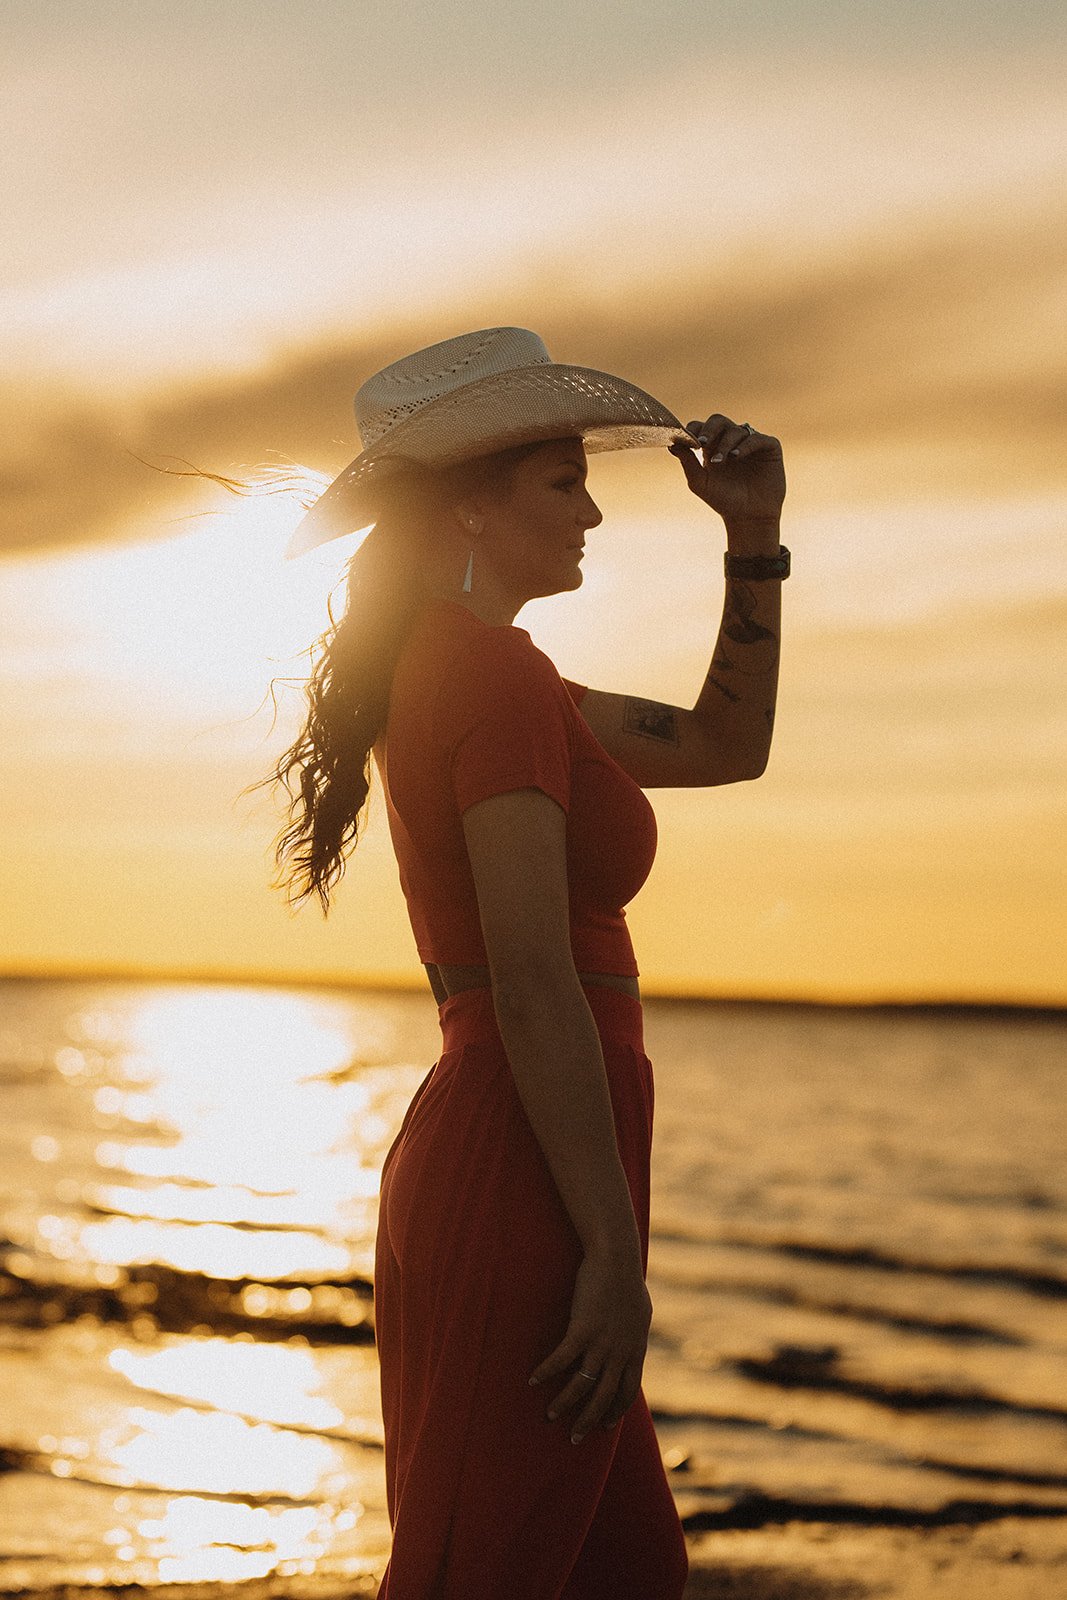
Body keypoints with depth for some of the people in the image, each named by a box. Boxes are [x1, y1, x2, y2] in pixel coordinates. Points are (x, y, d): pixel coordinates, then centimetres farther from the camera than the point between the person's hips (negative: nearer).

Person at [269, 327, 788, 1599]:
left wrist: (754, 535, 14)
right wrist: (617, 1250, -20)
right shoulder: (493, 672, -13)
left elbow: (724, 745, 24)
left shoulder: (446, 670, 17)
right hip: (529, 1177, -10)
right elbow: (533, 983, -20)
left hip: (469, 1154, 10)